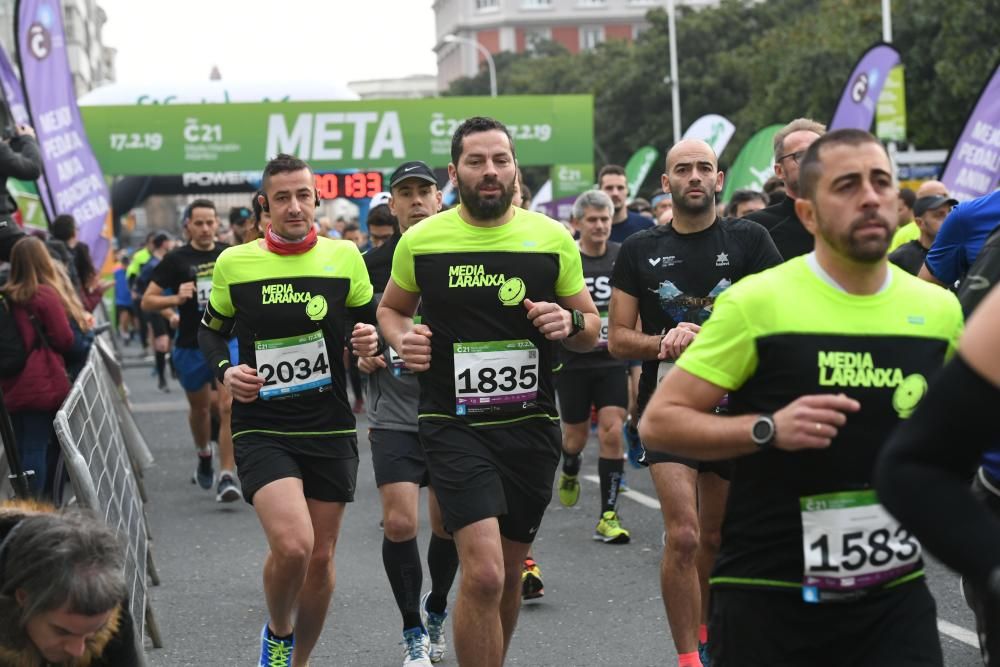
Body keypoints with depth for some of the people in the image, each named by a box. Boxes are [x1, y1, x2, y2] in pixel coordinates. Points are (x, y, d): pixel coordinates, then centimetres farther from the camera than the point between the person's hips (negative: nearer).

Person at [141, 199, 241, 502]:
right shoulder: (176, 259, -5)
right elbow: (147, 301, -7)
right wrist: (175, 299, -22)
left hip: (227, 341, 0)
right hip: (191, 345, 0)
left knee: (229, 407, -15)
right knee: (200, 407, 18)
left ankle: (227, 477, -14)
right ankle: (204, 457, 46)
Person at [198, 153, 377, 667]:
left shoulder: (345, 256, 1)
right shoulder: (233, 263, -2)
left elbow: (368, 323, 11)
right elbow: (211, 331, 11)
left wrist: (370, 341, -12)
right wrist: (224, 370, -8)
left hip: (330, 428, 2)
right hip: (261, 427, -2)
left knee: (320, 557, 9)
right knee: (292, 545, -21)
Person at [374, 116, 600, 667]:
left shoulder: (552, 239, 1)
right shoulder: (421, 241, -2)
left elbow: (591, 328, 9)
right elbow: (390, 308, 15)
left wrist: (570, 321, -14)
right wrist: (401, 338, -7)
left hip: (531, 424, 3)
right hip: (453, 426, -2)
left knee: (508, 574, 15)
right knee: (483, 573, -18)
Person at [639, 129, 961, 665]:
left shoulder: (940, 309, 5)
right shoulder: (757, 302, -8)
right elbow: (657, 422, -8)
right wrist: (769, 428, -20)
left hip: (896, 592, 3)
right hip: (767, 595, -3)